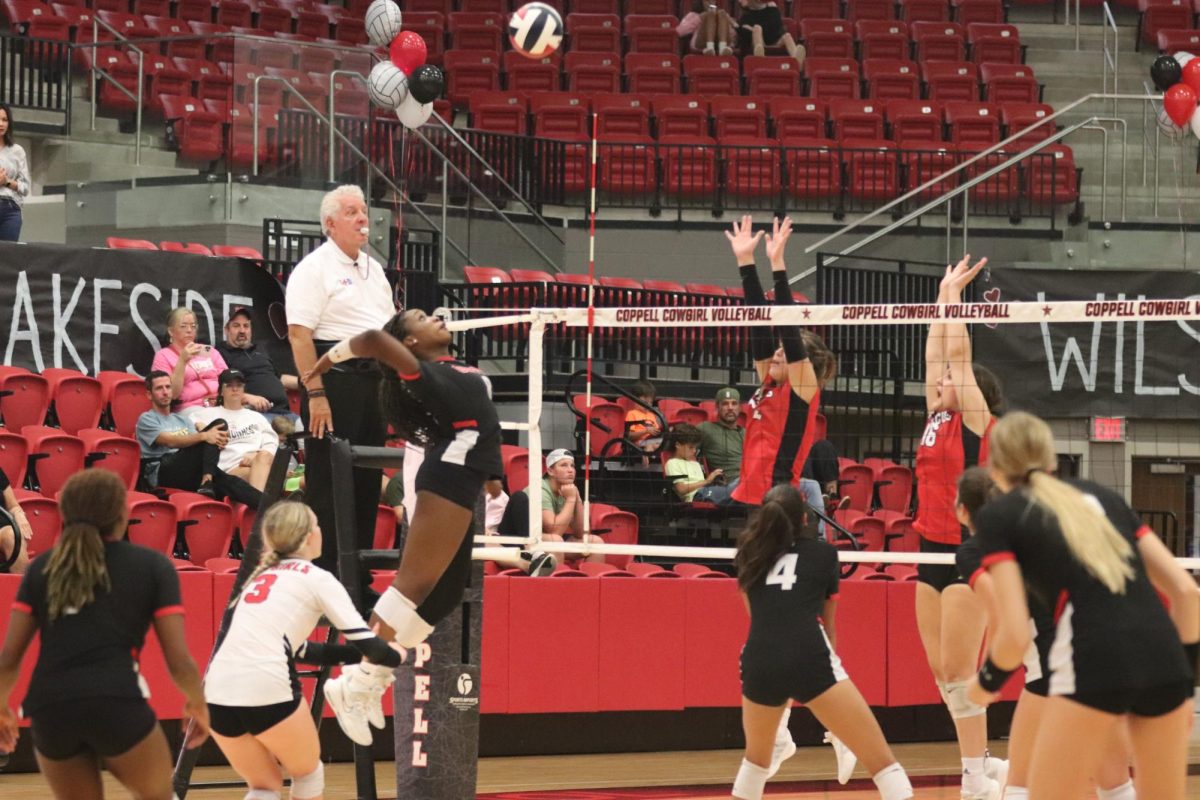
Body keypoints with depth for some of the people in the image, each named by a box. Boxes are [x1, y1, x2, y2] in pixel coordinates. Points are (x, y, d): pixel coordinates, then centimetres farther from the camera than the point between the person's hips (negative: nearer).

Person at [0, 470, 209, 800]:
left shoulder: (42, 567, 16)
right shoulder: (152, 566, 9)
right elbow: (179, 661, 5)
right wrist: (197, 703, 25)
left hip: (49, 709, 3)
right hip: (118, 704, -3)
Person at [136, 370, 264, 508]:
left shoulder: (183, 420, 30)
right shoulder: (146, 419, 10)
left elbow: (195, 443, 12)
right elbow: (170, 441, -9)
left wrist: (219, 441, -12)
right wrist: (204, 436, -24)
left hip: (190, 471, 6)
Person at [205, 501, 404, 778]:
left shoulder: (262, 576, 26)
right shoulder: (316, 579, 7)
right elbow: (365, 642, 2)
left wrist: (356, 655, 36)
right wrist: (397, 657, 22)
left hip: (218, 693, 5)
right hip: (266, 689, -5)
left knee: (265, 786, 22)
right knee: (308, 773, 23)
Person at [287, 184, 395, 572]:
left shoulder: (373, 268, 18)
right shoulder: (314, 268, -7)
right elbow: (299, 334, -15)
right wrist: (315, 394, -21)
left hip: (372, 377, 8)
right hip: (333, 377, -8)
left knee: (368, 477, 10)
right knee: (327, 480, -6)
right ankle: (323, 568, -3)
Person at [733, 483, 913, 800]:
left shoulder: (750, 554, 24)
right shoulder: (823, 553, 17)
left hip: (758, 664, 3)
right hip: (811, 661, -3)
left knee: (757, 759, 30)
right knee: (881, 760, -4)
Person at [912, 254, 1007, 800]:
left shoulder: (975, 419, -6)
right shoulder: (938, 417, 12)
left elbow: (959, 353, -10)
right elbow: (935, 353, 14)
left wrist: (954, 294, -2)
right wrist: (943, 293, 17)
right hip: (933, 552, 8)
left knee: (958, 672, -9)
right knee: (941, 673, 8)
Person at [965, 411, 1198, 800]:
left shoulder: (998, 515, 10)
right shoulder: (1101, 496, 24)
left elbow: (1015, 635, 1)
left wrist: (986, 683, 20)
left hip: (1094, 663, -5)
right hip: (1164, 656, 5)